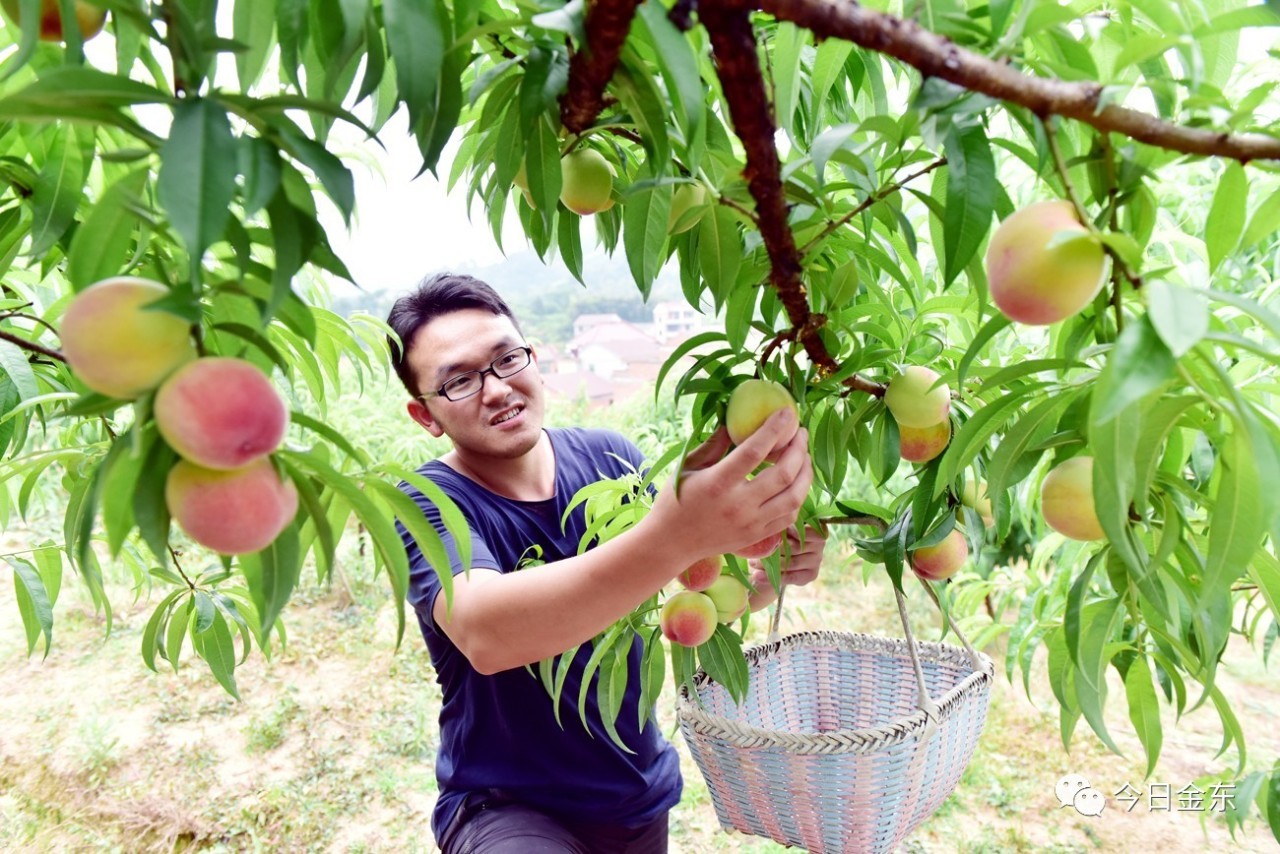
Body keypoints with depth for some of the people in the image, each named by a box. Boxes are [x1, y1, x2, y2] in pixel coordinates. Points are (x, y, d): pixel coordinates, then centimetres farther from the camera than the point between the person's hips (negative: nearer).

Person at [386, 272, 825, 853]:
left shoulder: (608, 458, -7)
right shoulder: (425, 504, -17)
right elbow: (482, 634, -37)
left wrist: (771, 568, -23)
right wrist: (669, 535, -50)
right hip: (505, 807, -4)